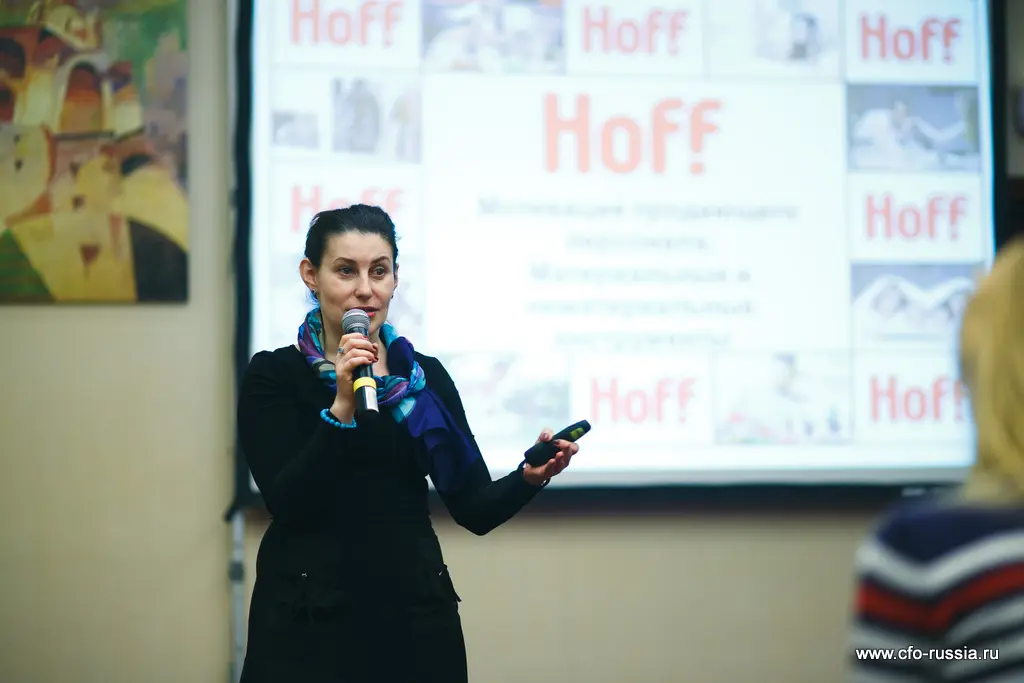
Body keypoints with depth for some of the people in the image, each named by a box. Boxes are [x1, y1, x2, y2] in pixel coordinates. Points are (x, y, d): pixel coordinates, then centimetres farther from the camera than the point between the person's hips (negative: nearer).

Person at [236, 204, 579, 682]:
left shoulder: (427, 377, 6)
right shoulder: (274, 376, -3)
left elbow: (476, 509, 1)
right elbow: (287, 502, -15)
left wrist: (530, 477, -19)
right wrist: (342, 407, -25)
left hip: (415, 621, 3)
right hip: (308, 625, -3)